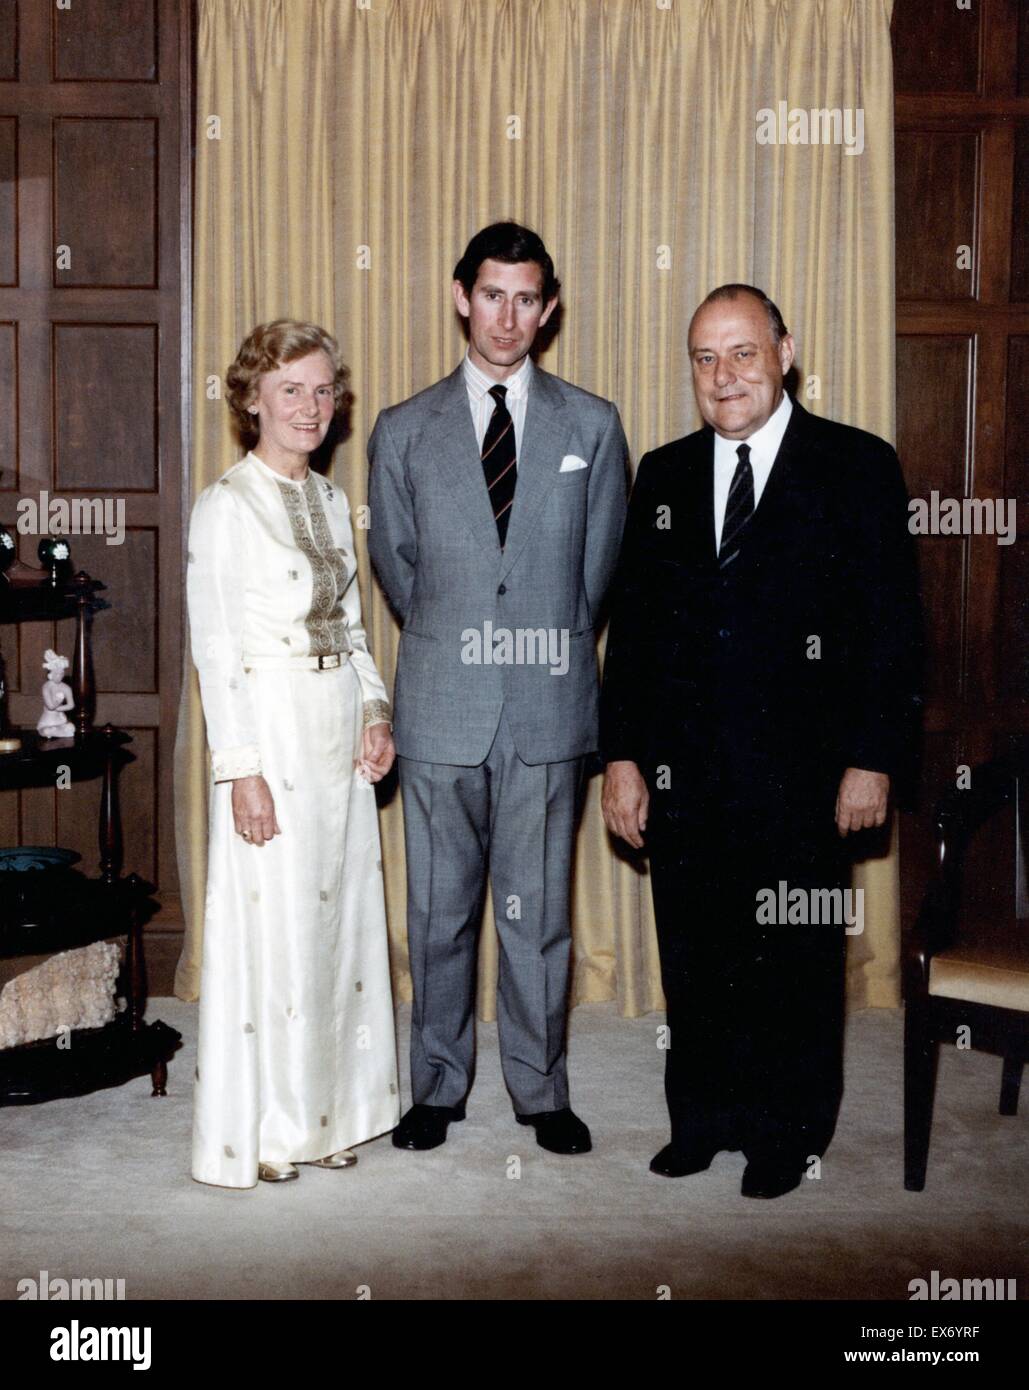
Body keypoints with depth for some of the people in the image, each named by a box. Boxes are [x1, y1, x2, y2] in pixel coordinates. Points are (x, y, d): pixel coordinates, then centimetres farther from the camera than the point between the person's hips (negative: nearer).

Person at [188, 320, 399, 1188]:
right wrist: (241, 769, -16)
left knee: (341, 915, 11)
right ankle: (257, 1130, 14)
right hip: (270, 728, -7)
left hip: (341, 732, 7)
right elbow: (214, 647, -11)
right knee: (270, 925, -1)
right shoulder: (226, 507, -7)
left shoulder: (331, 503, 13)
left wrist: (375, 713, 3)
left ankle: (327, 1112, 24)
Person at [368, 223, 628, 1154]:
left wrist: (548, 648, 10)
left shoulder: (592, 426, 5)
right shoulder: (404, 432, 5)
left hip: (547, 704, 0)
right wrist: (451, 643, 11)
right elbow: (396, 566, 12)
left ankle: (540, 1087, 23)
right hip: (440, 707, 1)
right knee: (439, 910, 10)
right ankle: (438, 1085, 25)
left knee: (537, 909, 7)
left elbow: (598, 568, 10)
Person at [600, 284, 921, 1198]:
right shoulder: (664, 476, 9)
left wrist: (874, 759, -9)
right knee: (694, 959, 12)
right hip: (682, 773, 4)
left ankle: (789, 1136, 26)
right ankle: (703, 1120, 30)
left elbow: (892, 626, -4)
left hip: (800, 772, -3)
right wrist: (623, 755, 4)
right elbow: (632, 625, 9)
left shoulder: (858, 468, -2)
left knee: (797, 962, 9)